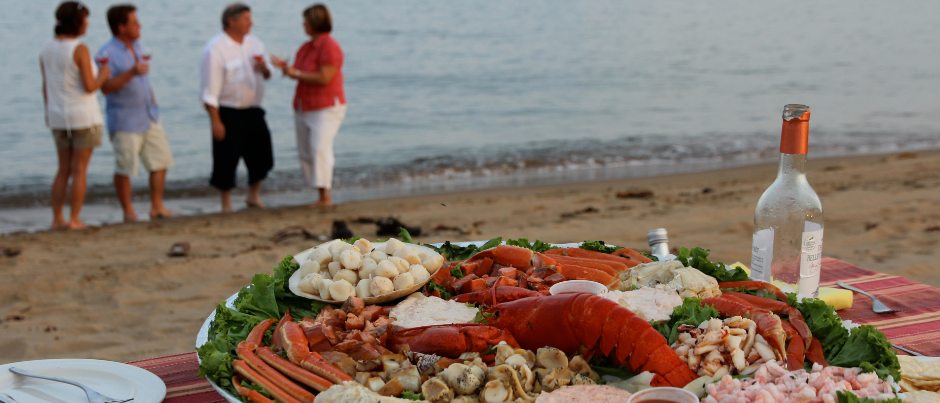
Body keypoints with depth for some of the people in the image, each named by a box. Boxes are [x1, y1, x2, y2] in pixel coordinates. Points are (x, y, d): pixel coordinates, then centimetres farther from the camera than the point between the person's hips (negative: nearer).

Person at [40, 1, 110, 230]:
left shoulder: (47, 48, 4)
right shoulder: (80, 49, -16)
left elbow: (46, 85, 9)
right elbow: (90, 86, -18)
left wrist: (49, 111, 20)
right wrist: (103, 74, 1)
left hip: (59, 117, 6)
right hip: (84, 117, -6)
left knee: (64, 170, 15)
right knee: (80, 170, 1)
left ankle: (57, 219, 14)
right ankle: (74, 220, 2)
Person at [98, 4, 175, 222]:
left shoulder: (136, 47, 12)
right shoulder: (107, 54, -13)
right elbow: (105, 87, -22)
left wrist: (153, 102, 21)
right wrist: (131, 72, -30)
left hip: (149, 117, 8)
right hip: (125, 121, -8)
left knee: (160, 161, 8)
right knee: (124, 169, -1)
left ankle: (157, 208, 18)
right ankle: (128, 212, 13)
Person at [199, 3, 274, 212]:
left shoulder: (254, 43, 7)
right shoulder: (215, 50, -14)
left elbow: (267, 75, 15)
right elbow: (209, 91, -15)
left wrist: (264, 69, -10)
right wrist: (215, 121, -17)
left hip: (252, 110, 6)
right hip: (228, 113, -6)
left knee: (261, 155, 9)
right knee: (227, 160, 0)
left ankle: (254, 196, 28)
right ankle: (226, 205, 15)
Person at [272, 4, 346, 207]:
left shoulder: (329, 46, -15)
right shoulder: (306, 47, 11)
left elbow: (324, 78, -22)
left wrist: (296, 73, -16)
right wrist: (285, 66, 1)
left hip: (326, 108, -9)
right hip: (304, 107, 9)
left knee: (320, 148, -21)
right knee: (306, 153, 8)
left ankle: (325, 196, -18)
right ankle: (322, 197, 15)